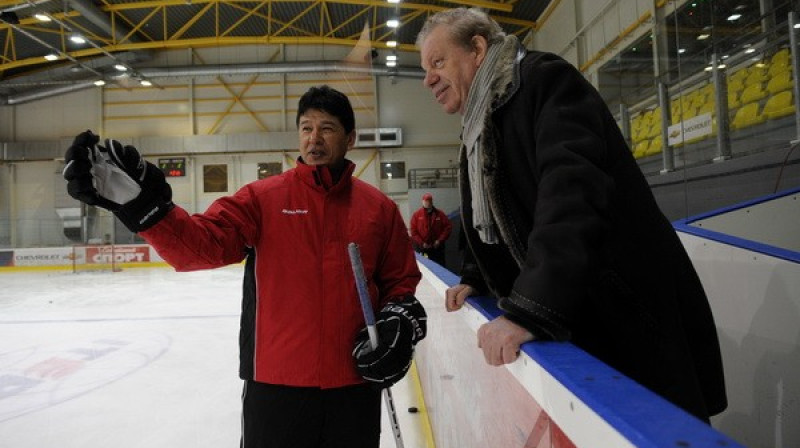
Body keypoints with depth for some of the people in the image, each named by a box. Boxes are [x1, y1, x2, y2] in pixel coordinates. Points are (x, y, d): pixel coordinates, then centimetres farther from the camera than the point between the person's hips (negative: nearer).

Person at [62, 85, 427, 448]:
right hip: (276, 381, -1)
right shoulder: (262, 198, -2)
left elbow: (402, 281, 10)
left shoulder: (379, 208, 3)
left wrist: (401, 321, -7)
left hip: (355, 383, 2)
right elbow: (203, 244, -15)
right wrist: (141, 202, -28)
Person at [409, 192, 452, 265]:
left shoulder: (440, 214, 3)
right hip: (422, 249, -1)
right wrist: (421, 243, -12)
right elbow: (413, 231, -4)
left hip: (437, 248, 2)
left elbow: (448, 227, 1)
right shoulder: (417, 215, 0)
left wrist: (440, 240, -8)